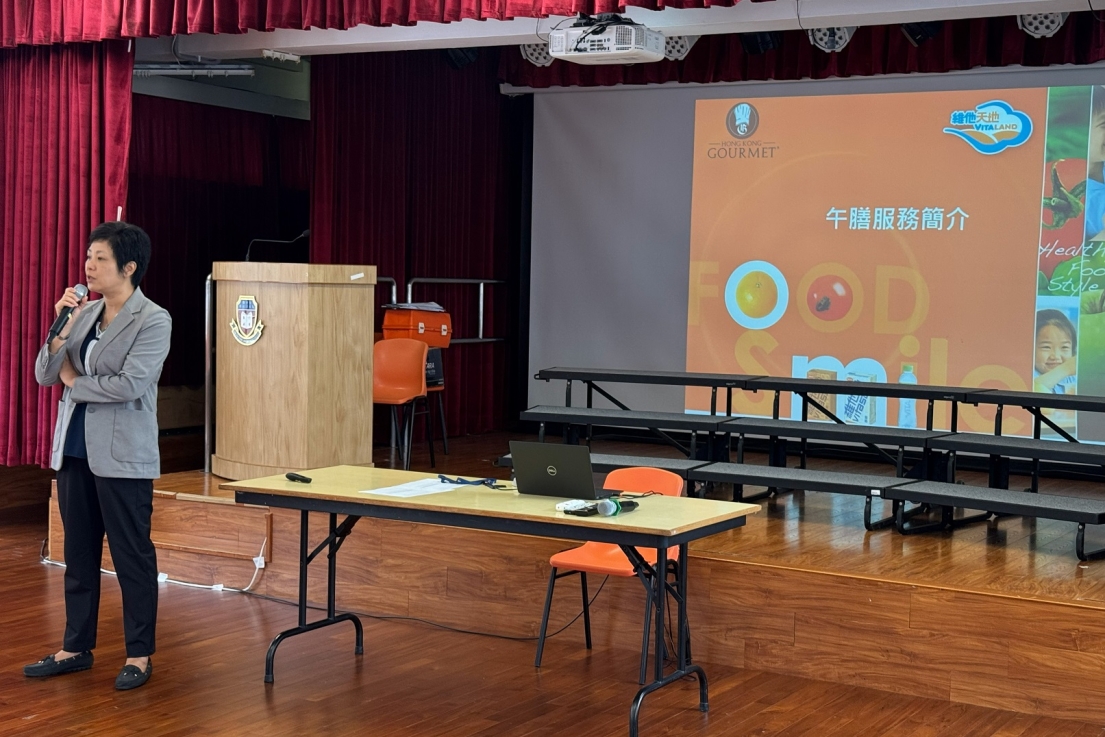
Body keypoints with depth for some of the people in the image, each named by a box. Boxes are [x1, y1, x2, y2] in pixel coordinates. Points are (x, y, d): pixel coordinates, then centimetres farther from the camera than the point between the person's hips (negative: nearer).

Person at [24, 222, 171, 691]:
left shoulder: (153, 320, -9)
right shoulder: (85, 313, 9)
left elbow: (130, 384, -21)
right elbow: (45, 376, 6)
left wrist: (74, 381, -7)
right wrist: (62, 326, -9)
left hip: (122, 456, -6)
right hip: (74, 449, 7)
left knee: (131, 556, 2)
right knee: (78, 554, 13)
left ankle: (139, 656, 12)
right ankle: (77, 648, 24)